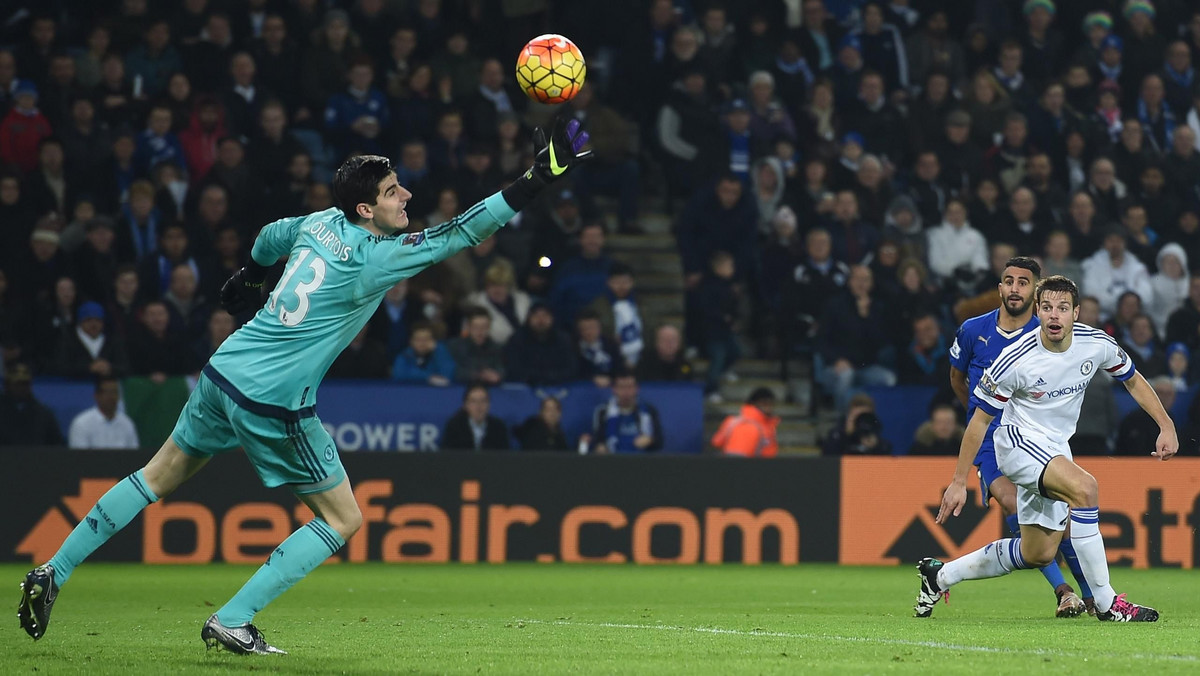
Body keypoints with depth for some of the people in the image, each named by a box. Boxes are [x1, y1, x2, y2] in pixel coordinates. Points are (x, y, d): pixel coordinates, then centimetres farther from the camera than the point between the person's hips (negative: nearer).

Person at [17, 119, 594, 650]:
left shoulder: (320, 224, 6)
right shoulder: (375, 259, -17)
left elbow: (268, 238, 27)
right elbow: (460, 234, -21)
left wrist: (247, 275, 50)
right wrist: (538, 179, -21)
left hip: (223, 372, 8)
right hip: (275, 405, -8)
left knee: (159, 476, 22)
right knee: (343, 519, 5)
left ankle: (53, 572, 21)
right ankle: (231, 621, 1)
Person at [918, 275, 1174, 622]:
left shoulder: (1097, 344, -11)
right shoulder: (1015, 360, -22)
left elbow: (1134, 381, 10)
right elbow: (980, 420, -11)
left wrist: (1166, 426, 0)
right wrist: (959, 482, -9)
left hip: (1056, 448, 7)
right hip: (1018, 439, -6)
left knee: (1039, 554, 10)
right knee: (1084, 486, -33)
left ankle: (941, 575, 29)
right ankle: (1106, 602, -27)